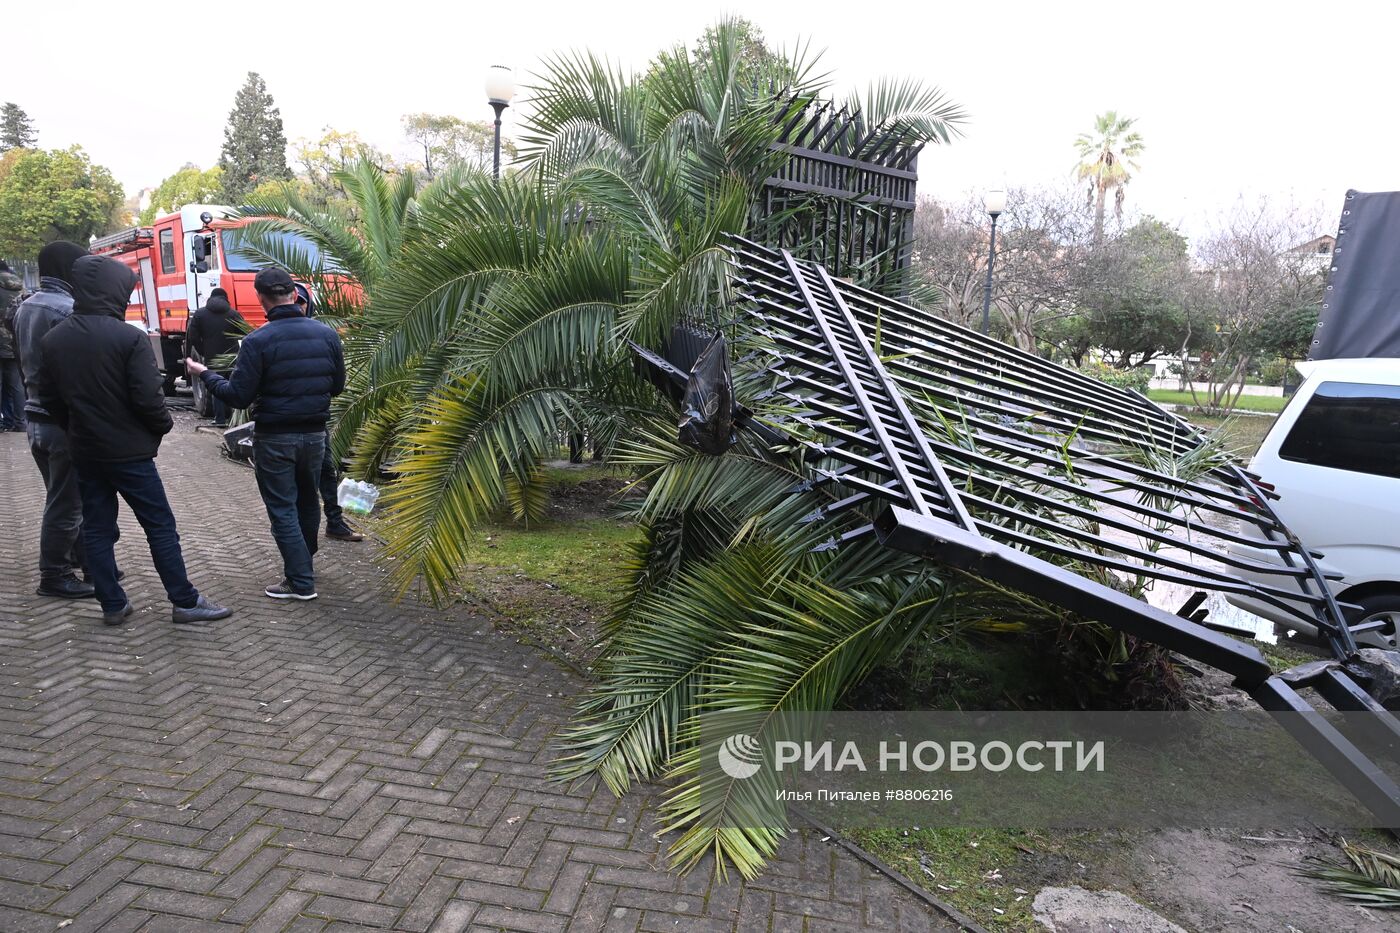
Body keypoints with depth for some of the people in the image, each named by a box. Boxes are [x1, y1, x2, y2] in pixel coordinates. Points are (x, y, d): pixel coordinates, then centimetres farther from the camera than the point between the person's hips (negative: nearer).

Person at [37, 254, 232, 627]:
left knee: (97, 528, 12)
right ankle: (185, 602, 7)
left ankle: (113, 605, 18)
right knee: (160, 526, 2)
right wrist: (164, 425, -1)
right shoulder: (129, 337, -16)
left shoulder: (53, 339, 3)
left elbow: (48, 398, 8)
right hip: (128, 450, -6)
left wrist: (78, 427, 19)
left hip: (83, 452, 6)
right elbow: (147, 397, -19)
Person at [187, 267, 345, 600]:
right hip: (314, 434, 5)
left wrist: (204, 374, 3)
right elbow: (338, 386, 5)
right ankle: (304, 562, 37)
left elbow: (238, 397, -13)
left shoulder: (257, 341, -16)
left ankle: (301, 581, 5)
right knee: (308, 501, 21)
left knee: (282, 509, 4)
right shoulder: (326, 334, -2)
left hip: (274, 438, -5)